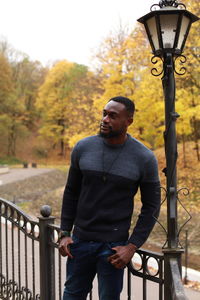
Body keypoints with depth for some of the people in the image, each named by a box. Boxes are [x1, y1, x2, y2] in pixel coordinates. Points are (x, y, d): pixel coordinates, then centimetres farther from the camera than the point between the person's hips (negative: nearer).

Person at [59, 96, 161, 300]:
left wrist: (132, 247, -11)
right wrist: (64, 234, 2)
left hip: (114, 245, -2)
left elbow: (151, 206, -4)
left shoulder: (144, 158, -10)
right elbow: (71, 192, 7)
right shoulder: (83, 148, -4)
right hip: (80, 239, 3)